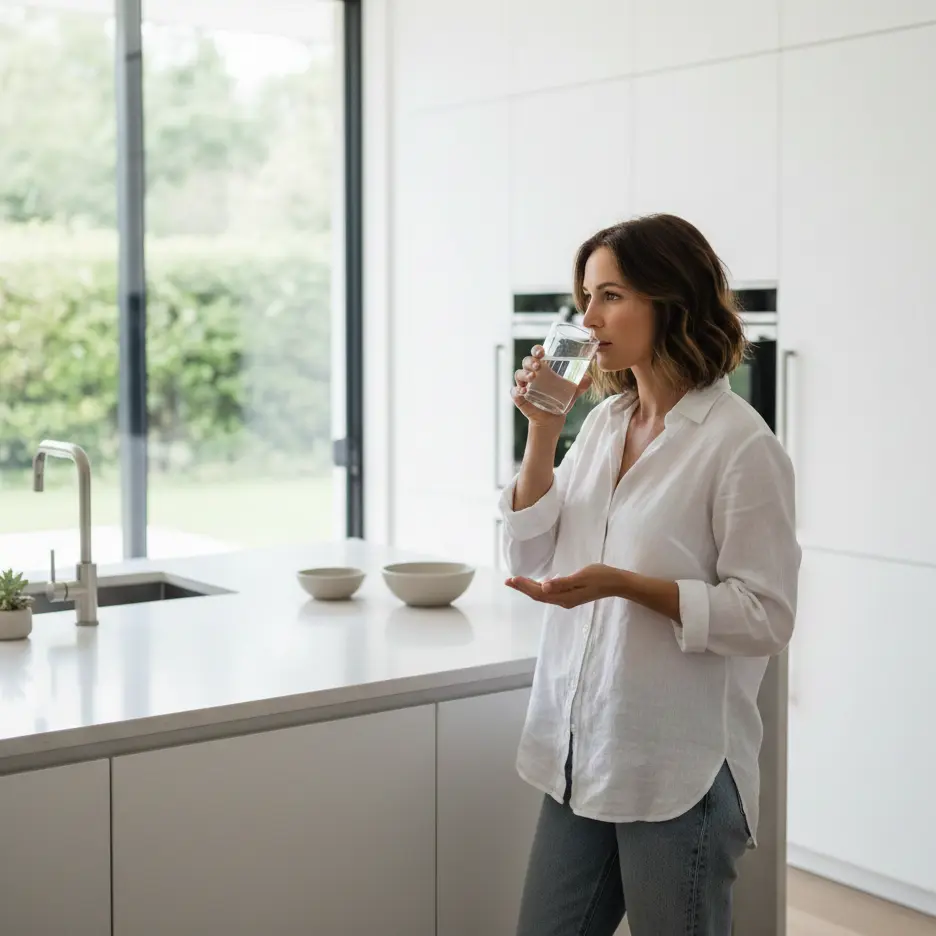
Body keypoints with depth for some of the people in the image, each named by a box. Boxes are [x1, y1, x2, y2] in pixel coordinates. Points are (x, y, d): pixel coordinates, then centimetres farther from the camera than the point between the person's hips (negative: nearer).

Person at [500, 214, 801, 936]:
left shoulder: (741, 444, -14)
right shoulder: (605, 421, 7)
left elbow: (766, 616, -14)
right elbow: (531, 561, 9)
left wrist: (624, 584, -24)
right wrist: (541, 435, -2)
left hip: (677, 772, -6)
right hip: (581, 755, 7)